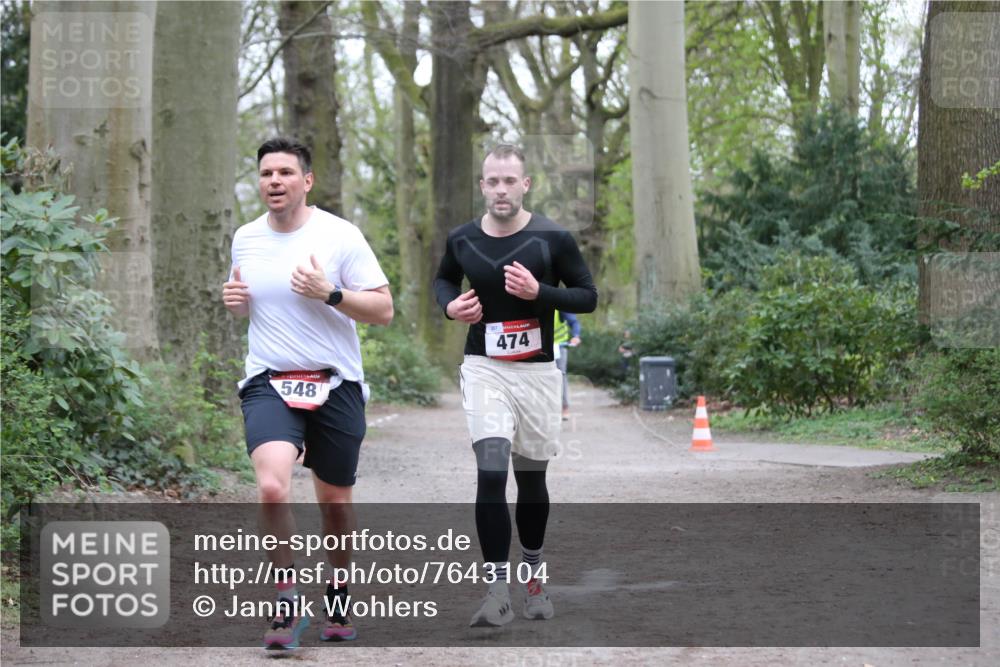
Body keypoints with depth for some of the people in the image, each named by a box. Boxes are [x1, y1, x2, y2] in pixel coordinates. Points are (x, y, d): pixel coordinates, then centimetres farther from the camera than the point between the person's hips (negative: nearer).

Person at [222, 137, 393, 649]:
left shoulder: (340, 235, -5)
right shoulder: (245, 238, 7)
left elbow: (383, 310, -5)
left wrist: (329, 293, -19)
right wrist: (233, 299, 1)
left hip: (335, 386, -1)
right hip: (269, 384, 1)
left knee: (335, 503, 9)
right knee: (271, 487, -22)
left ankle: (339, 603, 33)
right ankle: (286, 606, -9)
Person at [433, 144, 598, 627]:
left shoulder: (552, 239, -7)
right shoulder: (463, 240, 0)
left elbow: (588, 296, -2)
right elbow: (443, 278, 20)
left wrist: (539, 292, -19)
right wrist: (450, 304, -2)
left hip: (536, 370, 0)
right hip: (484, 368, 0)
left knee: (531, 478, 11)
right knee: (491, 474, -15)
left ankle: (533, 574, 34)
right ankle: (497, 592, -15)